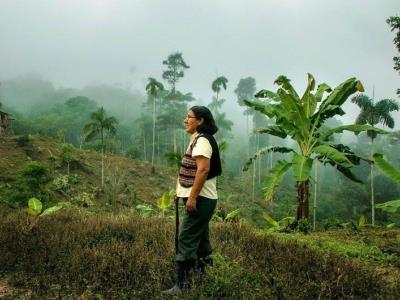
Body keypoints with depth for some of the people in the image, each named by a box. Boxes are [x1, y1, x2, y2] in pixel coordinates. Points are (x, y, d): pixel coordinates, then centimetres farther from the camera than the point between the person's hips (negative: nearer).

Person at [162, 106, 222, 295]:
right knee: (199, 239, 16)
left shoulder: (202, 140, -14)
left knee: (186, 241, -9)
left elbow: (204, 169, -25)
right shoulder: (199, 139, 17)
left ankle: (181, 285, -5)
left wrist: (192, 196, -26)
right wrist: (182, 191, 21)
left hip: (200, 199, -10)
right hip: (202, 199, 10)